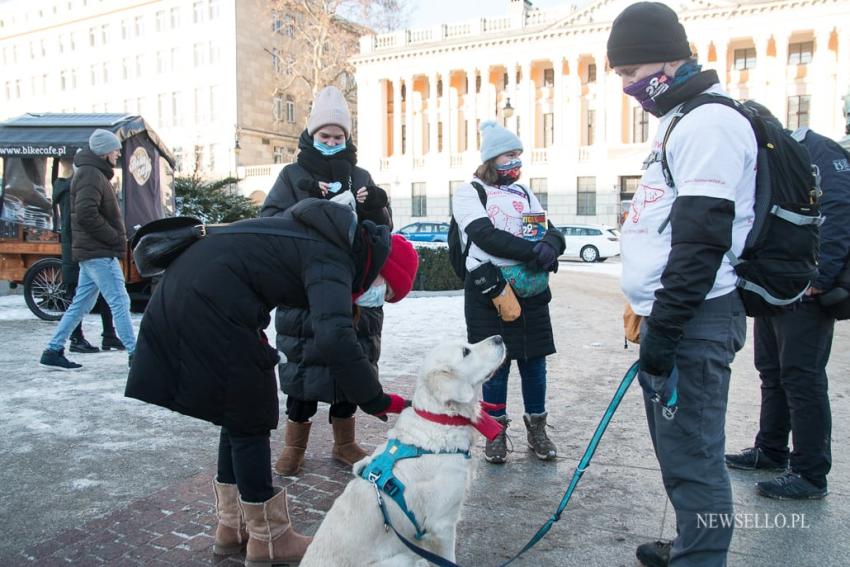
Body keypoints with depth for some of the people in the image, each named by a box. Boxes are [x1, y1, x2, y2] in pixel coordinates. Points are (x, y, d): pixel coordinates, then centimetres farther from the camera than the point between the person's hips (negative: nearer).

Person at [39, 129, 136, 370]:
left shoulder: (94, 173, 19)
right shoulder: (90, 174, -12)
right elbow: (86, 214, -23)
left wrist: (117, 237, 12)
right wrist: (115, 238, -16)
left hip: (92, 251, 10)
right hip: (100, 253, -10)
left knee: (81, 303, 14)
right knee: (120, 302, -7)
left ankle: (53, 350, 19)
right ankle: (134, 353, -2)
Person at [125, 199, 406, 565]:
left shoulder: (321, 237, 15)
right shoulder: (331, 260, -14)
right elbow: (334, 338, -29)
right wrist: (374, 400, -22)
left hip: (187, 292, 10)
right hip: (211, 305, -10)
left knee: (240, 414, 17)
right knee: (250, 421, 2)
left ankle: (232, 527, 28)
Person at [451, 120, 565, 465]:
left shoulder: (525, 194, 18)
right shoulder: (469, 193, 2)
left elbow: (554, 234, 7)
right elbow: (485, 236, -15)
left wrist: (550, 246, -17)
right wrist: (534, 250, -21)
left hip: (532, 291, 5)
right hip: (491, 291, -5)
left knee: (535, 359, 8)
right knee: (495, 363, 2)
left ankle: (537, 427, 24)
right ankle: (496, 431, 18)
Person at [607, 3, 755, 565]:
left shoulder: (709, 121, -13)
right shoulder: (682, 120, 19)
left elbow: (703, 237, -21)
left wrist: (664, 328, -20)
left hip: (694, 321, -10)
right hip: (671, 314, 10)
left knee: (691, 454, -4)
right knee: (678, 444, 19)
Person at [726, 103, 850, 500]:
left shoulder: (817, 150, -9)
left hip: (805, 290, -9)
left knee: (802, 376, -4)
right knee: (772, 371, 16)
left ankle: (811, 474, 7)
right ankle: (771, 451, 31)